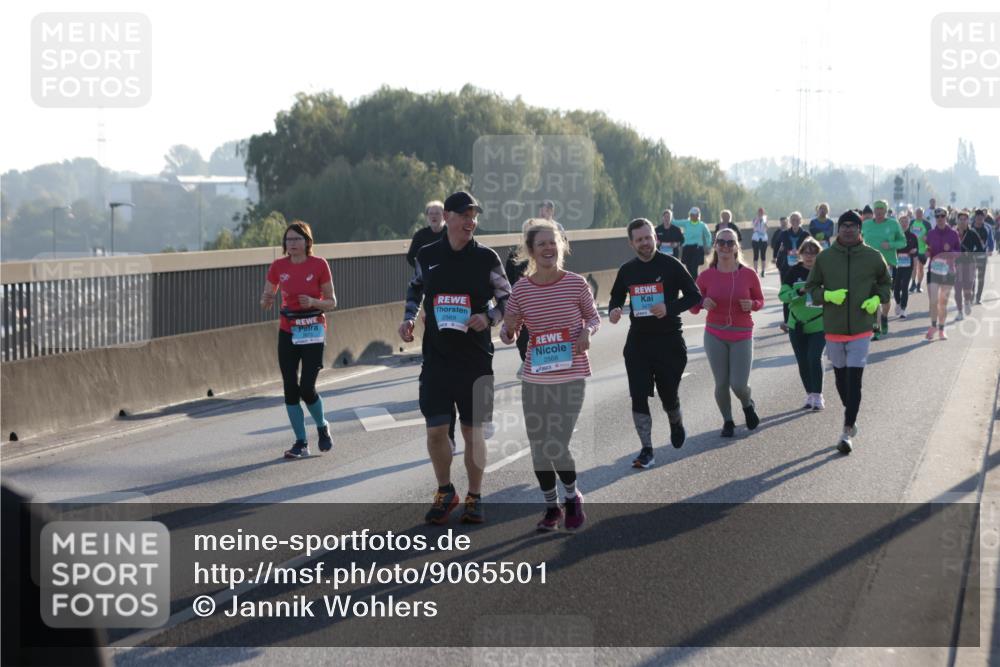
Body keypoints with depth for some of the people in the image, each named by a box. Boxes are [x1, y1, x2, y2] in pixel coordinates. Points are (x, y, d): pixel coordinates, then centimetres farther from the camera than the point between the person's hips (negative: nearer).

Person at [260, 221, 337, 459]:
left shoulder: (319, 265, -7)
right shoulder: (278, 266, 1)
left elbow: (331, 302, -2)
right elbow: (266, 297, 10)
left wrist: (313, 302, -22)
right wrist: (266, 302, -14)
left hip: (313, 331, -3)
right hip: (288, 331, 3)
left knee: (307, 388, -10)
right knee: (290, 388, -1)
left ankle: (322, 427, 20)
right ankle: (301, 442, 10)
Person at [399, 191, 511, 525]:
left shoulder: (486, 258, -3)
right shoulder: (427, 256, 3)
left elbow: (507, 299, 4)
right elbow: (415, 289, 20)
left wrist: (488, 318, -15)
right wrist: (408, 319, 5)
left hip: (476, 359, -1)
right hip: (436, 356, 1)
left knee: (472, 431, 4)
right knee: (435, 430, -1)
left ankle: (474, 497, 20)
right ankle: (445, 492, 20)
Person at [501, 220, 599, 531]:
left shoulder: (576, 284, -6)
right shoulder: (521, 288, -2)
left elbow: (594, 317, 8)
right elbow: (508, 332, 6)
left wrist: (587, 331, -13)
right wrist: (507, 331, -17)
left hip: (571, 378, -3)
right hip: (534, 379, 3)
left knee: (556, 447, -10)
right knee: (538, 449, 9)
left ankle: (572, 496, 19)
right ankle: (551, 507, 31)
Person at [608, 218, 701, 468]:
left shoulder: (670, 265, -7)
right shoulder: (626, 270, 5)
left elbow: (694, 296, -5)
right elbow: (616, 297, 19)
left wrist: (670, 308, -21)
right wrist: (613, 310, -5)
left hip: (669, 340, -3)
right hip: (638, 341, 3)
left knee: (668, 394, 7)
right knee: (638, 397, -5)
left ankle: (676, 423, 42)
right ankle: (646, 450, 2)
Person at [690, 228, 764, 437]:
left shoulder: (749, 274, -7)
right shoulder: (706, 276, -6)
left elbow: (760, 300, 7)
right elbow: (692, 305, 2)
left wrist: (752, 305, -15)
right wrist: (702, 304, -20)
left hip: (742, 335, -1)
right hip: (715, 335, 1)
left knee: (739, 385, -6)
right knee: (721, 384, 2)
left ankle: (748, 405, 30)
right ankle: (727, 421, 27)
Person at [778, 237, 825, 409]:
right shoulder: (794, 272, -2)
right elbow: (782, 295, -9)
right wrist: (800, 292, -25)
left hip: (819, 325, -2)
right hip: (797, 325, 3)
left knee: (814, 358, -15)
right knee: (802, 362, 8)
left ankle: (818, 396, -2)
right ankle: (809, 395, 24)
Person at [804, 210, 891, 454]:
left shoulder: (873, 257, -2)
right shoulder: (825, 257, -1)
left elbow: (886, 282, 14)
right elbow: (811, 287, 7)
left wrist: (877, 299, -6)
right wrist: (828, 295, -13)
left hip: (861, 328, -2)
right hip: (833, 328, 2)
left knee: (854, 381, -9)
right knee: (841, 378, 13)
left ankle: (848, 431, -9)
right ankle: (851, 421, 33)